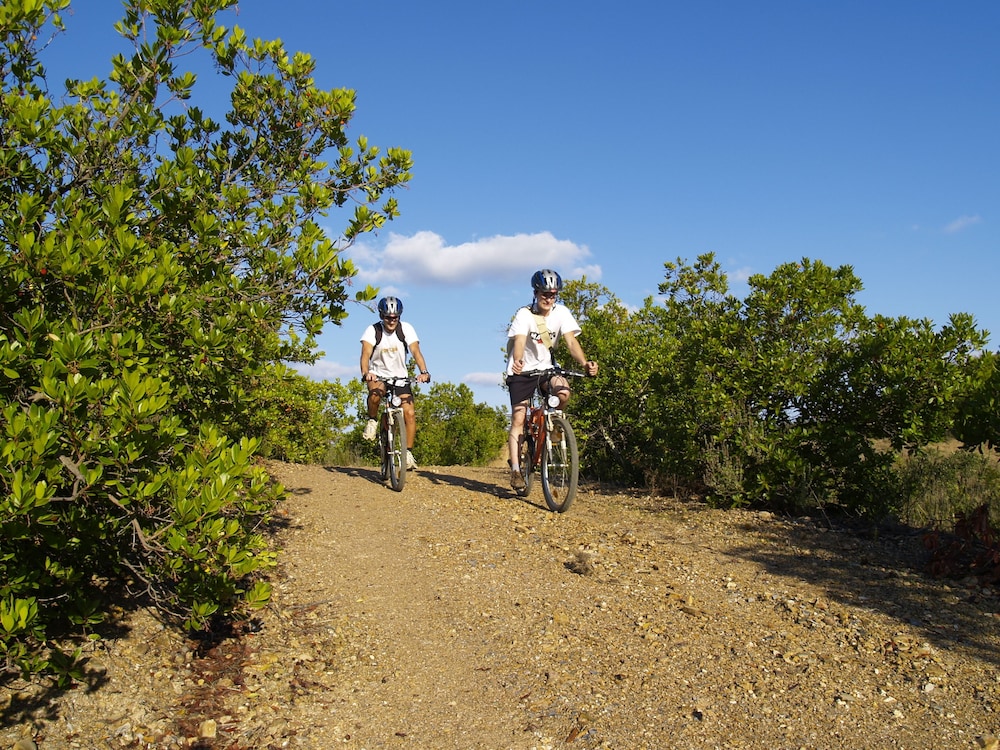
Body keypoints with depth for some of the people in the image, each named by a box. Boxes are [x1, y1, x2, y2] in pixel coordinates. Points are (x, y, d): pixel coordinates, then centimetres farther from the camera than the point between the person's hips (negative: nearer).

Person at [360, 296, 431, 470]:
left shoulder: (406, 329, -9)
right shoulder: (373, 330, -12)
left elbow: (416, 351, -19)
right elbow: (366, 353, -24)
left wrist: (424, 371, -36)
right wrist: (365, 373, -44)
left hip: (400, 377, 2)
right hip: (378, 376, -2)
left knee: (410, 413, -13)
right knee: (375, 392, -37)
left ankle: (408, 453, -2)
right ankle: (372, 421, -8)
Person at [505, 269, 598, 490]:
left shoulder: (561, 312, -10)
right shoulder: (525, 314, -18)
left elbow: (571, 341, -19)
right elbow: (519, 341, -34)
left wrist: (585, 362, -38)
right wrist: (517, 361, -56)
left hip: (546, 367, 2)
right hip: (522, 370, -2)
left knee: (563, 392, -29)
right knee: (518, 418, -11)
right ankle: (515, 469, -6)